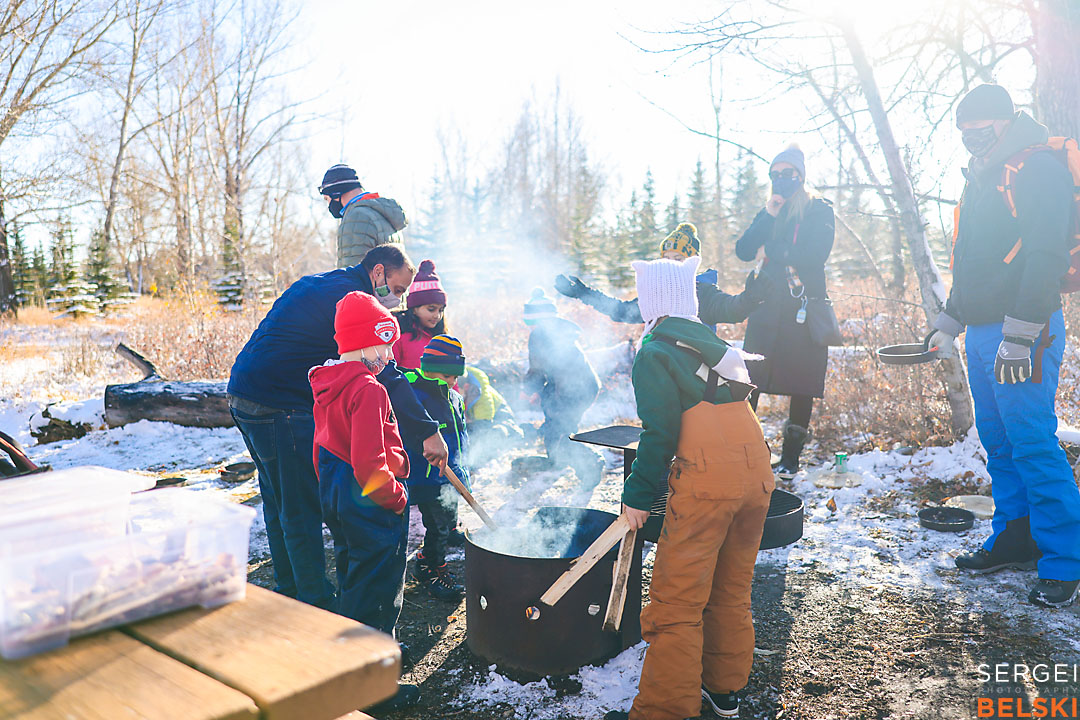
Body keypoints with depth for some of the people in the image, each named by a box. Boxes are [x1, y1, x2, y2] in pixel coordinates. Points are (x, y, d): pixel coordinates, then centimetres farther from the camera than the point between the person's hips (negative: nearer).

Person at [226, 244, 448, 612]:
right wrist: (428, 431, -20)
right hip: (278, 407, -10)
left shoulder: (317, 284, 17)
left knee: (280, 504, 19)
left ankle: (289, 590, 32)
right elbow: (383, 374, -21)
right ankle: (317, 606, 7)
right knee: (301, 509, -2)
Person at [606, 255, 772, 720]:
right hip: (756, 472, 8)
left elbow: (659, 433, -11)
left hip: (707, 480, -8)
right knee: (732, 589, 20)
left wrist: (637, 495, -3)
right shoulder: (712, 342, 19)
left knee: (676, 599, 0)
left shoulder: (654, 352, -4)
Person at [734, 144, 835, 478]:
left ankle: (791, 458, 8)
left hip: (805, 305, -3)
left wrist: (775, 251, -2)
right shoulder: (768, 211, 18)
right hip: (768, 304, 3)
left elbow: (817, 254, -11)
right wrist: (768, 217, -4)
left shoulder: (820, 210, 6)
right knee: (750, 378, -6)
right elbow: (743, 251, 4)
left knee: (802, 382, 0)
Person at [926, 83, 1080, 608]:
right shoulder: (981, 182, 20)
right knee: (998, 443, 12)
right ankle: (1014, 539, 22)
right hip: (981, 333, 9)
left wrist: (1019, 337, -22)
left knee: (1032, 445, -9)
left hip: (1023, 334, -9)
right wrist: (947, 324, 21)